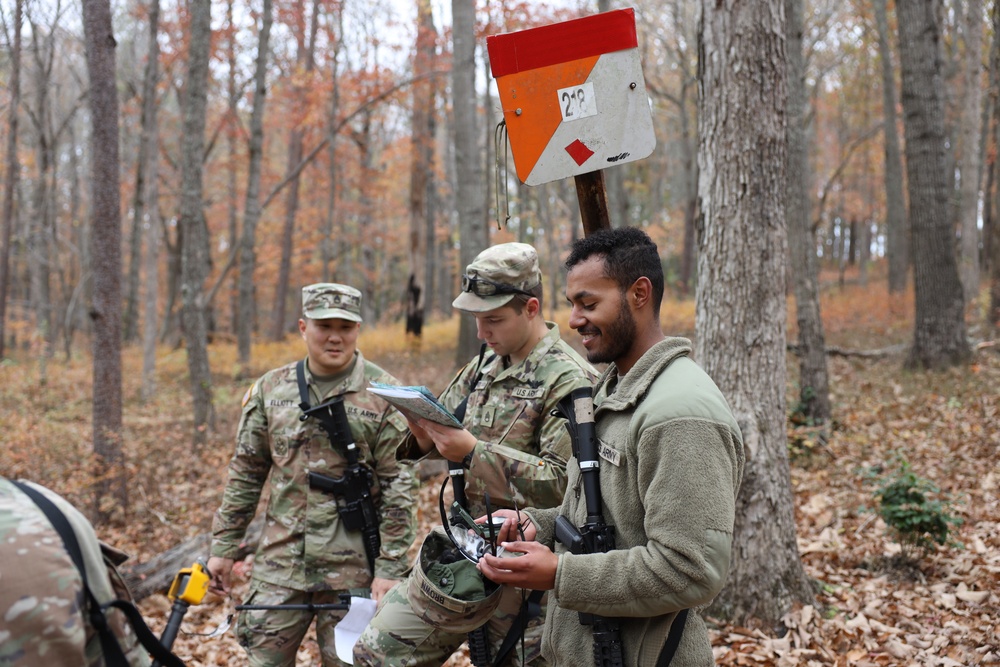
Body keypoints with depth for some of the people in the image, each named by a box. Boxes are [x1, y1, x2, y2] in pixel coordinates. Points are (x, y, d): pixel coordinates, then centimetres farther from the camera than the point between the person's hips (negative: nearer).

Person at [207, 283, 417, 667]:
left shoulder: (384, 395, -5)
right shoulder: (270, 390, 6)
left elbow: (398, 488, -7)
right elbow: (245, 475, 12)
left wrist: (390, 568, -11)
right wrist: (224, 547, 9)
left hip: (352, 569, -3)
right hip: (279, 563, 3)